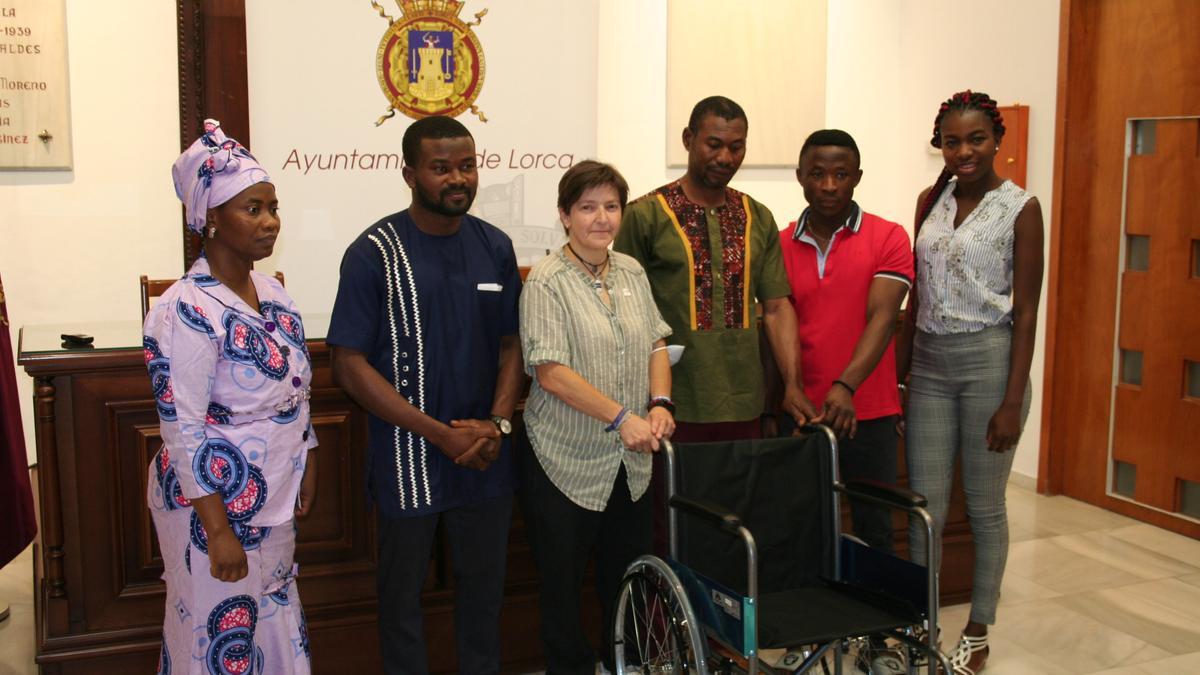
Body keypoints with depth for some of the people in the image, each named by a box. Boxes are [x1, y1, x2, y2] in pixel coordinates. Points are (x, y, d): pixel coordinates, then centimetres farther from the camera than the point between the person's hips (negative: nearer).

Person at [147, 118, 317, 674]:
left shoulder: (270, 291, 4)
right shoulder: (187, 310, -20)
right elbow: (182, 431, -20)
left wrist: (307, 469, 13)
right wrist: (218, 530, -19)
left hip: (273, 499, 7)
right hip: (215, 504, -7)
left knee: (275, 628, 18)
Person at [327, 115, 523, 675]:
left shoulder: (495, 246, 5)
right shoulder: (375, 253, -10)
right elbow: (350, 365, -12)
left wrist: (497, 424, -7)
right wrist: (443, 435, -15)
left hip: (486, 459, 4)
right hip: (408, 461, -4)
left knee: (484, 587, 16)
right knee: (403, 594, 11)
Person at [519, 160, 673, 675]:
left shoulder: (632, 272, 7)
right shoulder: (546, 282, -12)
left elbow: (656, 344, 12)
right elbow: (551, 372, -19)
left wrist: (660, 403, -5)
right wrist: (620, 417, -20)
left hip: (631, 461, 6)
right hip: (566, 460, -6)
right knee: (562, 587, 7)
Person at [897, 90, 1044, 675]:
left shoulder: (1020, 208, -5)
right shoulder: (931, 201, 9)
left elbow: (1025, 311, -7)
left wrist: (1013, 400, -12)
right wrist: (898, 369, 10)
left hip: (989, 360, -4)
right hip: (930, 363, 4)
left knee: (985, 508, 8)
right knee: (925, 507, 5)